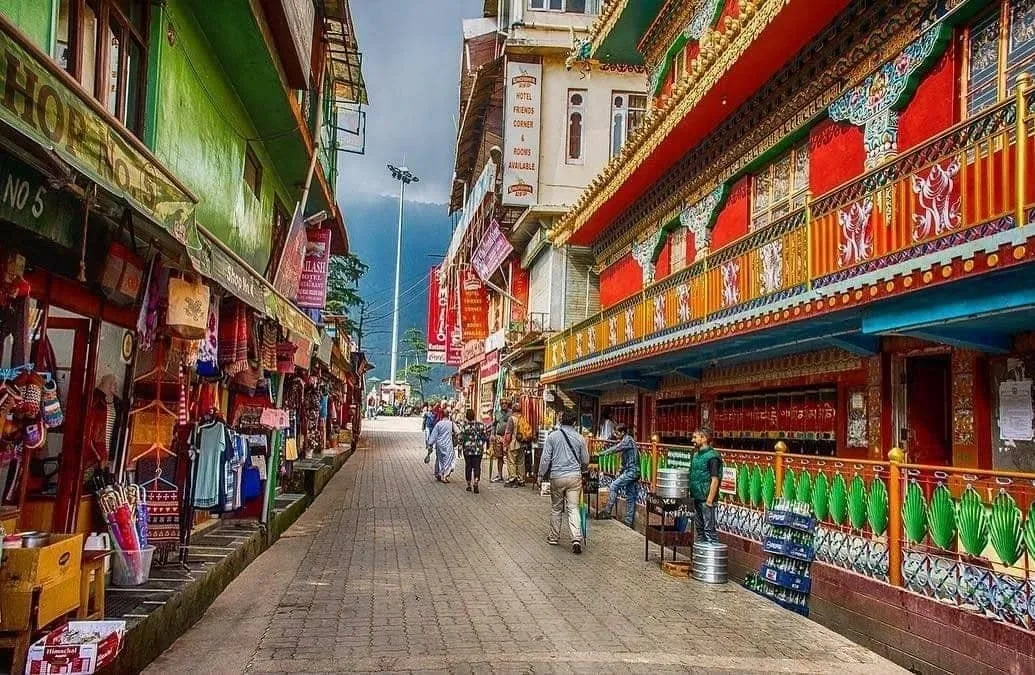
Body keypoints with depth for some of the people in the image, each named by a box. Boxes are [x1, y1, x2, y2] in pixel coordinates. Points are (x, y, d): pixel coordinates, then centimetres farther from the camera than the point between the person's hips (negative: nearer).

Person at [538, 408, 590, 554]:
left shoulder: (553, 436, -3)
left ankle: (554, 537, 22)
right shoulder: (579, 438, 2)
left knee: (556, 508, 13)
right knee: (573, 508, 0)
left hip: (557, 477, -1)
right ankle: (576, 538, -14)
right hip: (574, 476, 1)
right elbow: (585, 461, 11)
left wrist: (542, 475, 7)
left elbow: (545, 458, -4)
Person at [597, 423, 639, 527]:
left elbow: (616, 449, -21)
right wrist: (620, 472, 20)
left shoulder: (627, 440, -10)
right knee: (630, 497, 9)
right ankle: (629, 521, 11)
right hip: (632, 472, 10)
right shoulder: (628, 440, 20)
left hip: (631, 471, -10)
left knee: (613, 486, -13)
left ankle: (607, 511, -12)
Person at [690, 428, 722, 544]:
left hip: (706, 499, -9)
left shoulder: (712, 456, -14)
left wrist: (710, 500, -20)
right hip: (696, 497, 9)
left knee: (709, 528, -4)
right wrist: (691, 494, 14)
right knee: (698, 527, 16)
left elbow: (715, 479, -17)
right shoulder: (696, 455, 13)